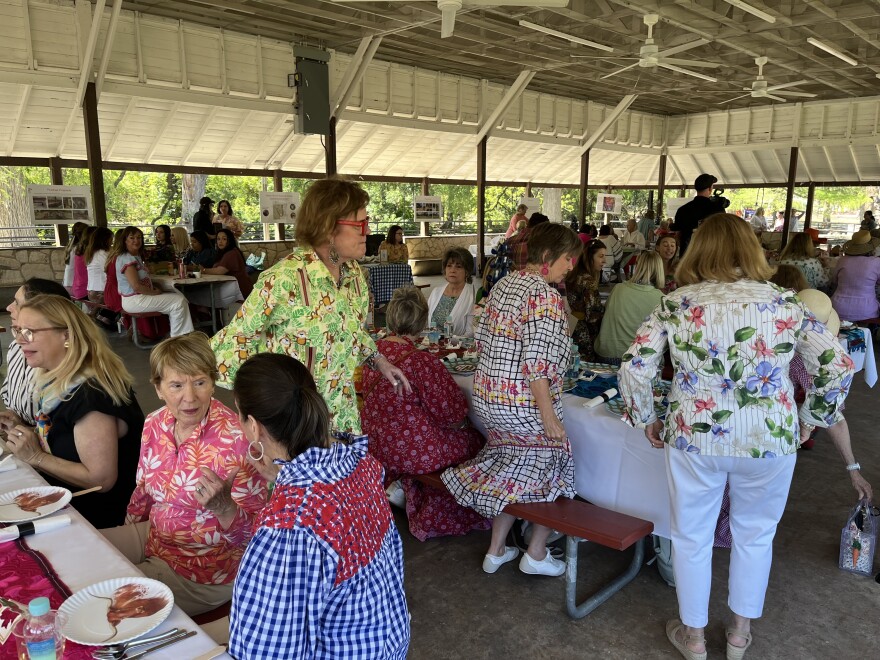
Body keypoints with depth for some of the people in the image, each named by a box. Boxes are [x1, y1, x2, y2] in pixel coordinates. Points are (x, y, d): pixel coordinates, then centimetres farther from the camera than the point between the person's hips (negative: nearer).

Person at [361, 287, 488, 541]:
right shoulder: (422, 361, -26)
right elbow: (452, 414, -18)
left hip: (376, 445, 7)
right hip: (414, 450, -7)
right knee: (473, 439, 17)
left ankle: (400, 486, 22)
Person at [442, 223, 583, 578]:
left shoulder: (503, 284, 7)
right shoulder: (546, 296, -19)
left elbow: (482, 338, 13)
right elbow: (536, 362, -24)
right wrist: (549, 415, -20)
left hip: (487, 396, 8)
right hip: (524, 403, -8)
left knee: (511, 466, 23)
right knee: (550, 467, 14)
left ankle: (496, 550, 32)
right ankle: (536, 555, 26)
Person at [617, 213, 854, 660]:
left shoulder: (676, 304, -4)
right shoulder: (784, 304, -1)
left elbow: (634, 368, -9)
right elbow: (838, 366, 1)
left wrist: (645, 419, 5)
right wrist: (813, 416, 14)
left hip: (694, 438, -1)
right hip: (770, 440, 2)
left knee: (691, 537, 18)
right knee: (754, 535, 23)